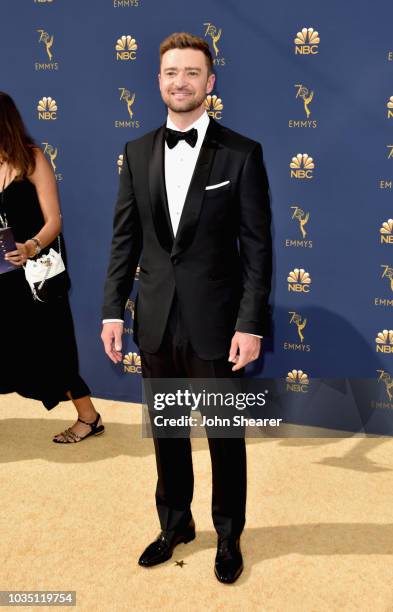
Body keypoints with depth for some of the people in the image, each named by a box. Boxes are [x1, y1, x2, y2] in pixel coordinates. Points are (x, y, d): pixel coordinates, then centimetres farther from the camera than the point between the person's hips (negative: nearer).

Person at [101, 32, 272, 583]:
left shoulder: (242, 154, -5)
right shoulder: (138, 153, 6)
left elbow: (257, 247, -7)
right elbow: (125, 239, 6)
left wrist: (251, 324, -12)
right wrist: (113, 310, 1)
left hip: (214, 324, -3)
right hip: (156, 323, 4)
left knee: (225, 435, 12)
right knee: (166, 431, 17)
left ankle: (229, 535, 34)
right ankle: (176, 523, 39)